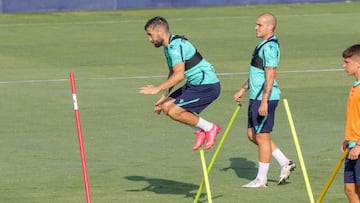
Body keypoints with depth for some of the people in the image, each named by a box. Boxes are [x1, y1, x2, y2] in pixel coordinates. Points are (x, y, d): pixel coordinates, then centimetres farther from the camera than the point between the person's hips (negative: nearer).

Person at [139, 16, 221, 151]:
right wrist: (164, 97, 19)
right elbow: (172, 74, 24)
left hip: (207, 86, -10)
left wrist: (157, 89, -30)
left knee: (174, 111, -15)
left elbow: (179, 75, -32)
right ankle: (200, 131, 11)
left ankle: (209, 128, 0)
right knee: (166, 107, 4)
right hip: (195, 84, 10)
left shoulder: (176, 45, -21)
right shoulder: (168, 47, 13)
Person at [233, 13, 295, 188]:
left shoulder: (270, 47, -17)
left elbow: (270, 77, -22)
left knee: (262, 137, -2)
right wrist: (242, 90, 27)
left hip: (265, 99, -11)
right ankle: (285, 163, 20)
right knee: (252, 134, 15)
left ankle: (261, 179, 6)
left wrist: (264, 101, -26)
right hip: (256, 98, 11)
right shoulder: (263, 45, 16)